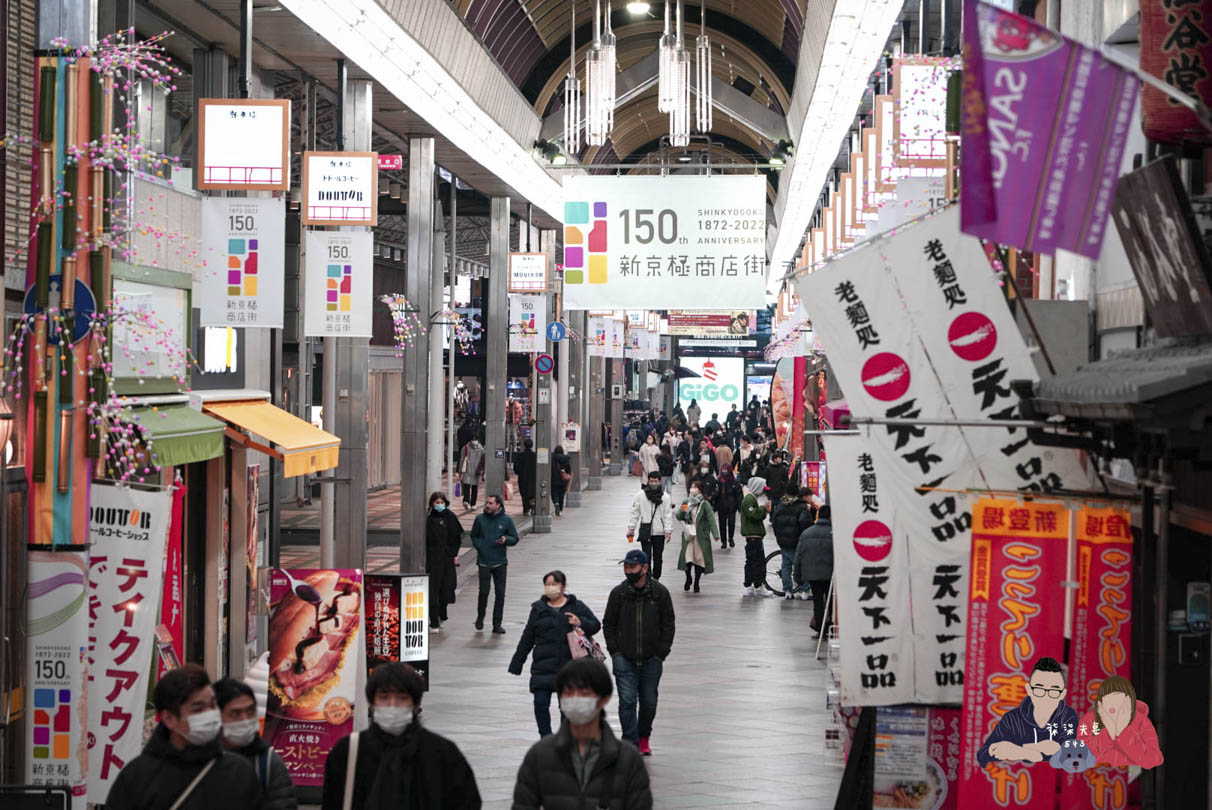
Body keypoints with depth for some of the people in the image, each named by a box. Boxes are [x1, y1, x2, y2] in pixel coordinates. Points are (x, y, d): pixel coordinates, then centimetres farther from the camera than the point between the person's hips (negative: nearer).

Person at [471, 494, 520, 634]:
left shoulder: (506, 520, 1)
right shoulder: (480, 519, 2)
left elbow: (515, 539, 6)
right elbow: (473, 536, 15)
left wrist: (506, 539, -15)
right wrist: (479, 546, 0)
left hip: (500, 563, 1)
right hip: (484, 562, -1)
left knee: (500, 593, 1)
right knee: (484, 591, -4)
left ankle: (497, 623, 9)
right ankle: (480, 617, 20)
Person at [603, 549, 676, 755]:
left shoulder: (660, 592, -3)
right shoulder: (618, 593, -2)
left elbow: (668, 624, 3)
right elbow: (608, 624, 8)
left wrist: (661, 653, -2)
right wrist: (615, 651, -1)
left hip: (651, 660, 1)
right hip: (624, 659, 0)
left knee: (649, 702, 10)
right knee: (627, 700, -10)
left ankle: (644, 737, 31)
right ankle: (631, 742, -7)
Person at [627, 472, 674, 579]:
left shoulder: (665, 497, -1)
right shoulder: (640, 495, 0)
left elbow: (668, 515, -1)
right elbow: (635, 513, 5)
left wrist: (668, 531, -7)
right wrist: (631, 528, 4)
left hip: (659, 532, 1)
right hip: (645, 532, -1)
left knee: (658, 557, 9)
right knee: (646, 557, -4)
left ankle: (655, 579, 22)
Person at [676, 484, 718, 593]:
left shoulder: (705, 504, -4)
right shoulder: (685, 502, 9)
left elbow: (711, 519, -8)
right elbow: (679, 517, 14)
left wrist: (715, 534, -16)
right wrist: (682, 512, -9)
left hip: (701, 535, -2)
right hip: (688, 534, 2)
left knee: (699, 558, 0)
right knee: (687, 557, -7)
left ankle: (696, 583, 15)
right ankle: (688, 578, 18)